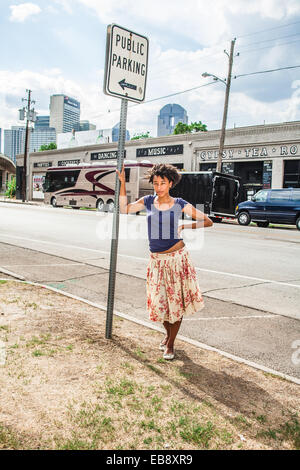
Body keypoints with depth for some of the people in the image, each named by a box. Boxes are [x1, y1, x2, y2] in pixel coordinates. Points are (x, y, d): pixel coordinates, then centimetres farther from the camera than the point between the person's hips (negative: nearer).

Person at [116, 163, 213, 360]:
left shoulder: (179, 204, -3)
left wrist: (183, 227, -9)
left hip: (177, 257, -2)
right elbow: (124, 209, 8)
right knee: (159, 301, 7)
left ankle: (170, 343, 23)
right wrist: (122, 182, 3)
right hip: (157, 260, 3)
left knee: (177, 300, 5)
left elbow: (208, 221, 1)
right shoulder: (148, 201, 4)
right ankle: (168, 333, 37)